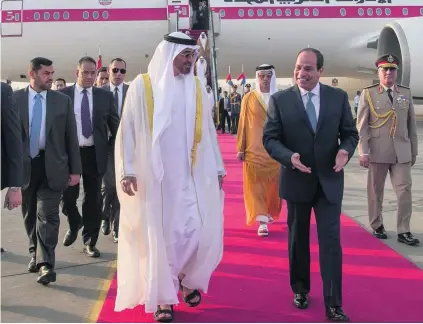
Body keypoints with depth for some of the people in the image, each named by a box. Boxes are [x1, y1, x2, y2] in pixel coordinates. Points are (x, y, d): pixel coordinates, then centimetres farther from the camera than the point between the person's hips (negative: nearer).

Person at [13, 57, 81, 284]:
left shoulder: (63, 100, 2)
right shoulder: (15, 98, 0)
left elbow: (71, 137, 2)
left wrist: (75, 169, -1)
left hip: (51, 166, -1)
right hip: (24, 166, 1)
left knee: (47, 215, -5)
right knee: (30, 214, 15)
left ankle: (46, 264, -5)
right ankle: (36, 255, 33)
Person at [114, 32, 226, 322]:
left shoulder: (196, 88, 7)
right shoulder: (142, 86, -4)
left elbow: (207, 132, 10)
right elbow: (128, 130, -5)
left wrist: (217, 168, 9)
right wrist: (127, 170, -10)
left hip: (190, 175, 3)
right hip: (153, 176, -3)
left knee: (199, 231, 1)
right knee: (159, 235, 4)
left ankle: (187, 278, 29)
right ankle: (163, 296, 19)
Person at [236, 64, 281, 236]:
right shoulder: (249, 98, 0)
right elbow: (243, 124, 1)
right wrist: (241, 148, -1)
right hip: (255, 150, -2)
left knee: (273, 184, 9)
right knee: (256, 185, -5)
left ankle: (269, 213, 32)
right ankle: (262, 221, -3)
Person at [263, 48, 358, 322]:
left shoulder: (338, 97, 0)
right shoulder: (280, 99, -5)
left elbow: (350, 133, 4)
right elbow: (270, 138, -6)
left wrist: (345, 151, -19)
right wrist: (289, 157, -24)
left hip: (329, 180, 0)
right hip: (296, 180, 0)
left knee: (331, 240, -2)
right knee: (298, 239, 15)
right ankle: (300, 289, 35)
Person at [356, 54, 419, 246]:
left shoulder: (406, 93, 10)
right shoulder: (368, 93, 1)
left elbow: (411, 125, 12)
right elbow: (362, 125, -4)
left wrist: (414, 151, 11)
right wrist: (363, 152, -11)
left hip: (402, 153, 2)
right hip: (377, 152, -2)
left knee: (405, 191, -2)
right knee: (375, 191, 8)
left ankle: (403, 231, 5)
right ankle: (377, 226, 23)